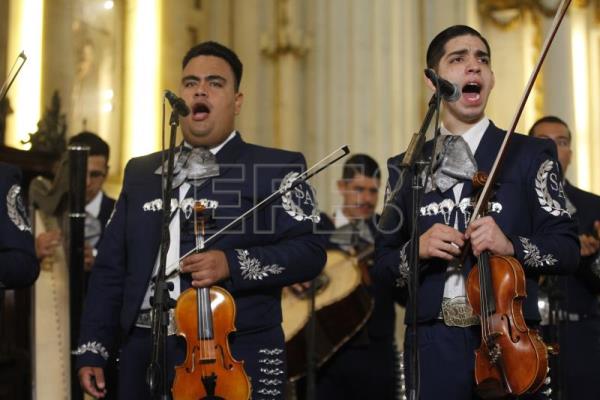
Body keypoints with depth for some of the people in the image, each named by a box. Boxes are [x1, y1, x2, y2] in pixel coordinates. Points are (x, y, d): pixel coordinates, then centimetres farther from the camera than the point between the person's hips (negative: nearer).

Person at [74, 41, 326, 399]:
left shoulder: (275, 169, 1)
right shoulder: (141, 173, 14)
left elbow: (310, 252, -8)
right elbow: (111, 268, 13)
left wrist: (233, 264, -21)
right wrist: (92, 350, 7)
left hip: (237, 359, -4)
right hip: (145, 358, 4)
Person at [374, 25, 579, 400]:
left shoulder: (531, 154, 3)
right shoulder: (406, 167, 9)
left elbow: (567, 249, -1)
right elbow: (383, 261, 9)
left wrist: (511, 245, -19)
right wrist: (416, 250, -11)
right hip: (435, 343, 2)